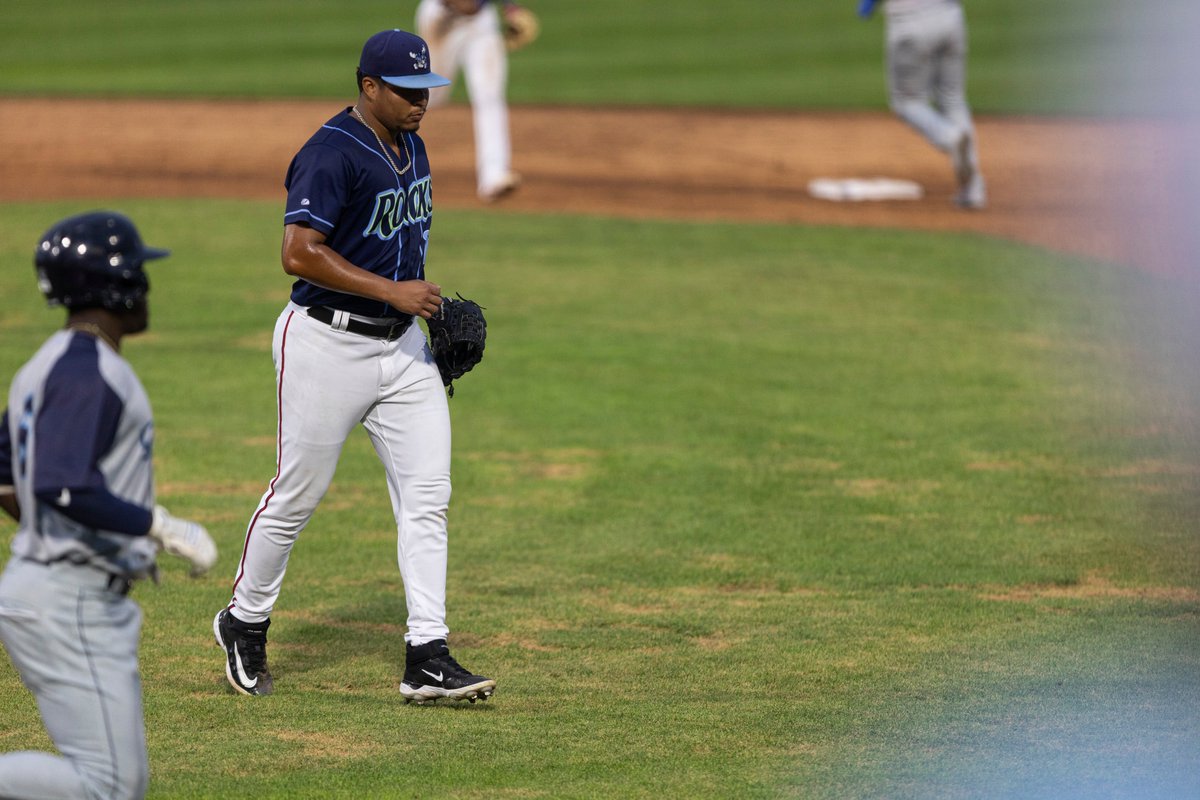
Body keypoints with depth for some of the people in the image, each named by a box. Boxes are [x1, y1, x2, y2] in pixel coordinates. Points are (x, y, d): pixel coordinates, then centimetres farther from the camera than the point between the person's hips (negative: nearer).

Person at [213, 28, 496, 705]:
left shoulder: (410, 146, 10)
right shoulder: (332, 154, -18)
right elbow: (300, 253, -25)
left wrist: (432, 303, 14)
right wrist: (392, 290, -25)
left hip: (401, 344, 8)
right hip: (327, 344, -8)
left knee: (428, 494, -2)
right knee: (299, 494, 4)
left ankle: (428, 660, -3)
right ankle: (245, 623, 27)